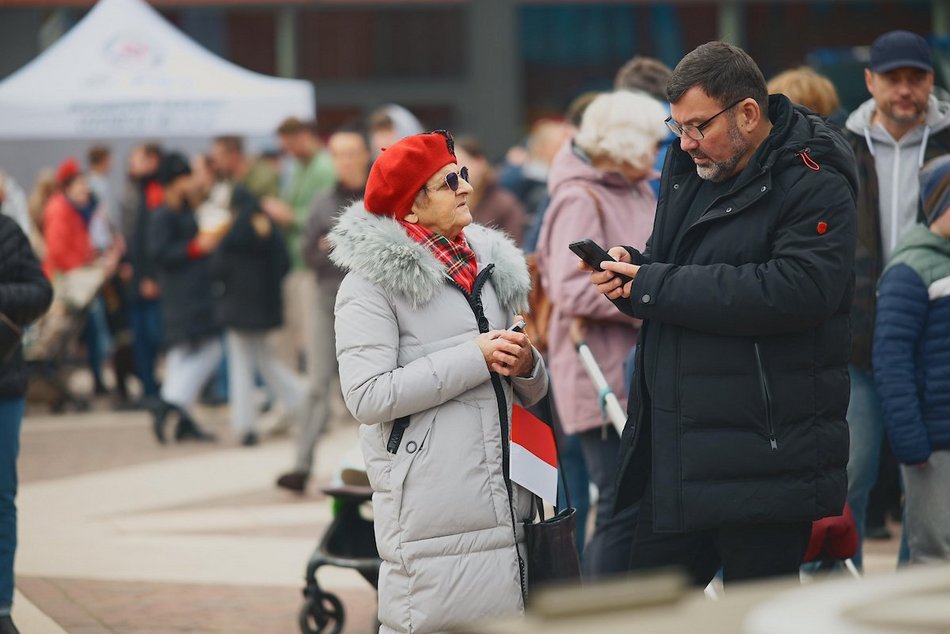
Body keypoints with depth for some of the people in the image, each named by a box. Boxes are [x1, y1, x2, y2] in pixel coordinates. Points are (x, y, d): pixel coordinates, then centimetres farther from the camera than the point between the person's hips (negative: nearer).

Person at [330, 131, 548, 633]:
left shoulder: (492, 264, 16)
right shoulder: (373, 279, -3)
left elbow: (531, 392, 24)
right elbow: (367, 396, -15)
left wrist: (526, 366, -1)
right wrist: (474, 358, -14)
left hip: (504, 495, 6)